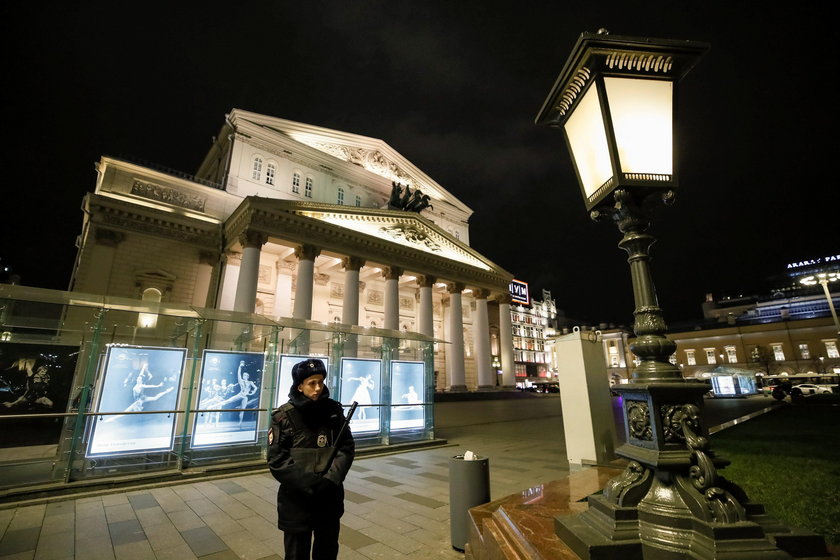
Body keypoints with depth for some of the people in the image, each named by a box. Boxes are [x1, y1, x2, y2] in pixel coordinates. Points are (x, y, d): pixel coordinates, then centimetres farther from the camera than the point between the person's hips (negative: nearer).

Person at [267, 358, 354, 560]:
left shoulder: (334, 410, -4)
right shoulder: (284, 416, -11)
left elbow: (347, 448, -2)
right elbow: (277, 461, -11)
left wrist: (331, 478, -17)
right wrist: (308, 483, -18)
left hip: (330, 497, 3)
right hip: (296, 500, -2)